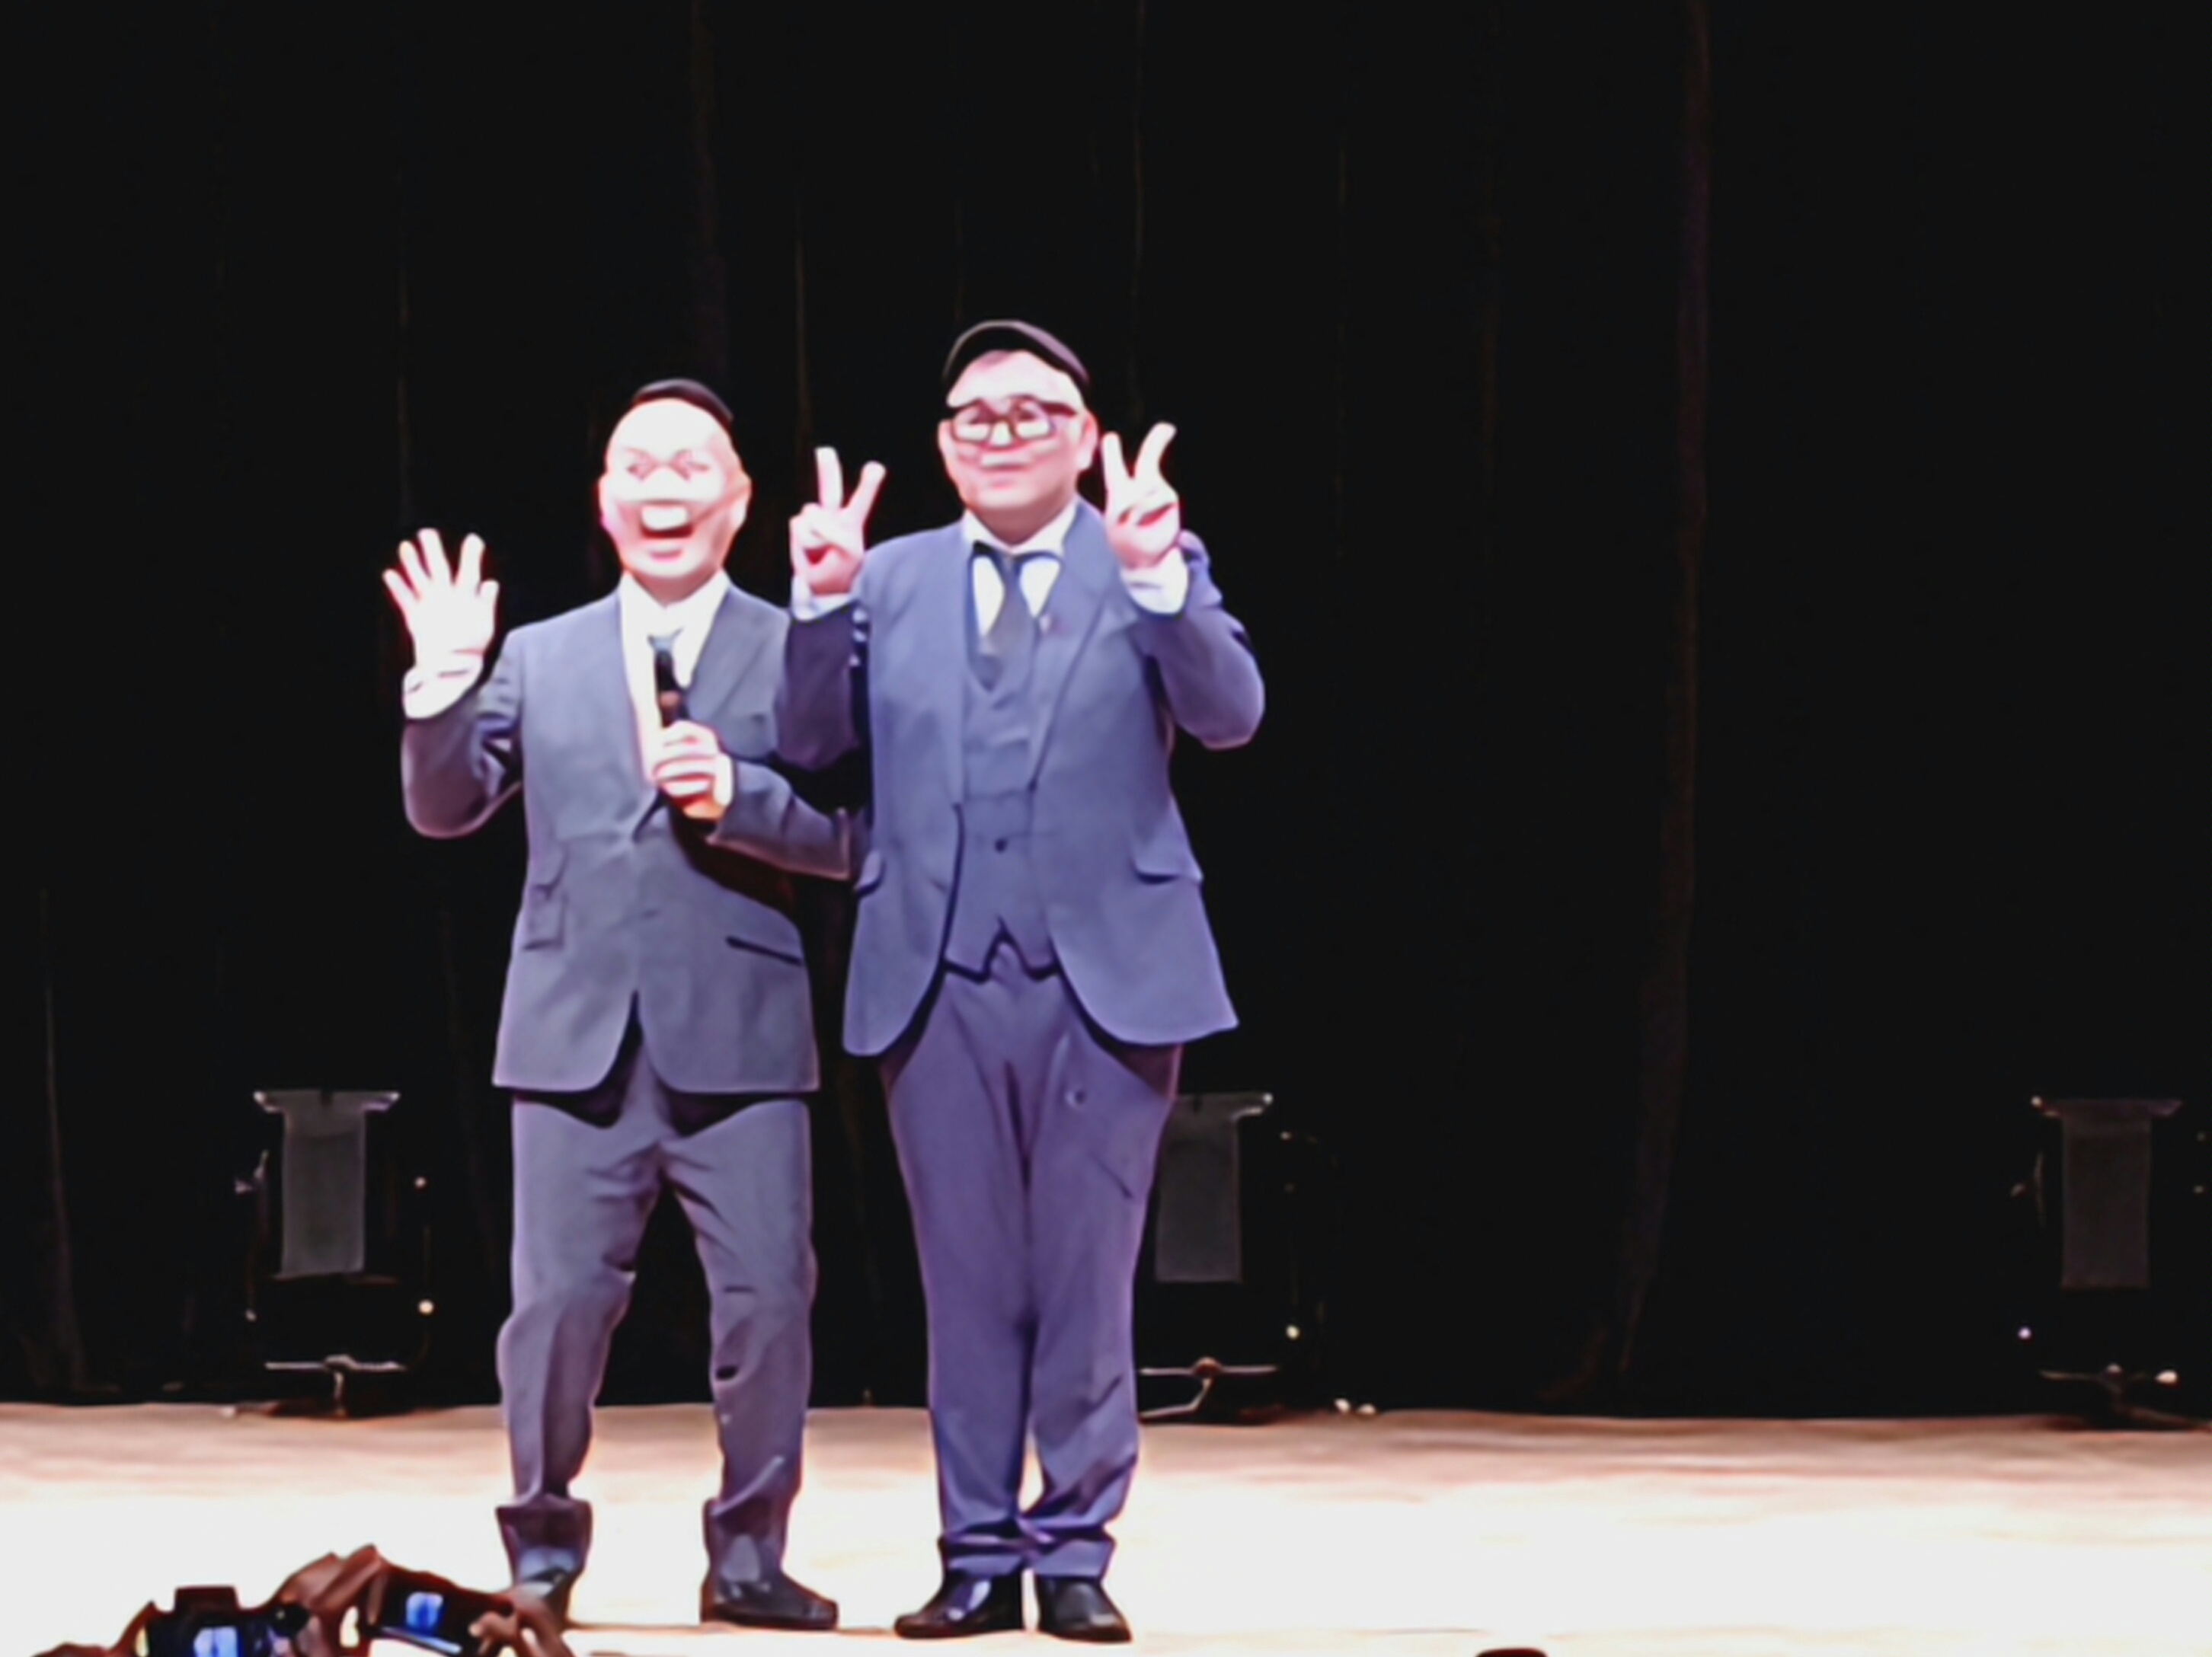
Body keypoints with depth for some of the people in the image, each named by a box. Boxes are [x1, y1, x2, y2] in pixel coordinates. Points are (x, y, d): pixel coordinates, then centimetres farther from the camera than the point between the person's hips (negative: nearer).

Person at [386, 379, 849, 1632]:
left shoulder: (798, 651, 4)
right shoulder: (540, 658, 13)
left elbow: (848, 835, -2)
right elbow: (446, 810, 7)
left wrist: (739, 797, -18)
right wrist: (443, 683, -8)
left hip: (740, 1041, -2)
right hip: (577, 1039, 2)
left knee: (769, 1304, -2)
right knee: (559, 1302, 2)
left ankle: (749, 1553, 12)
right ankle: (543, 1549, 17)